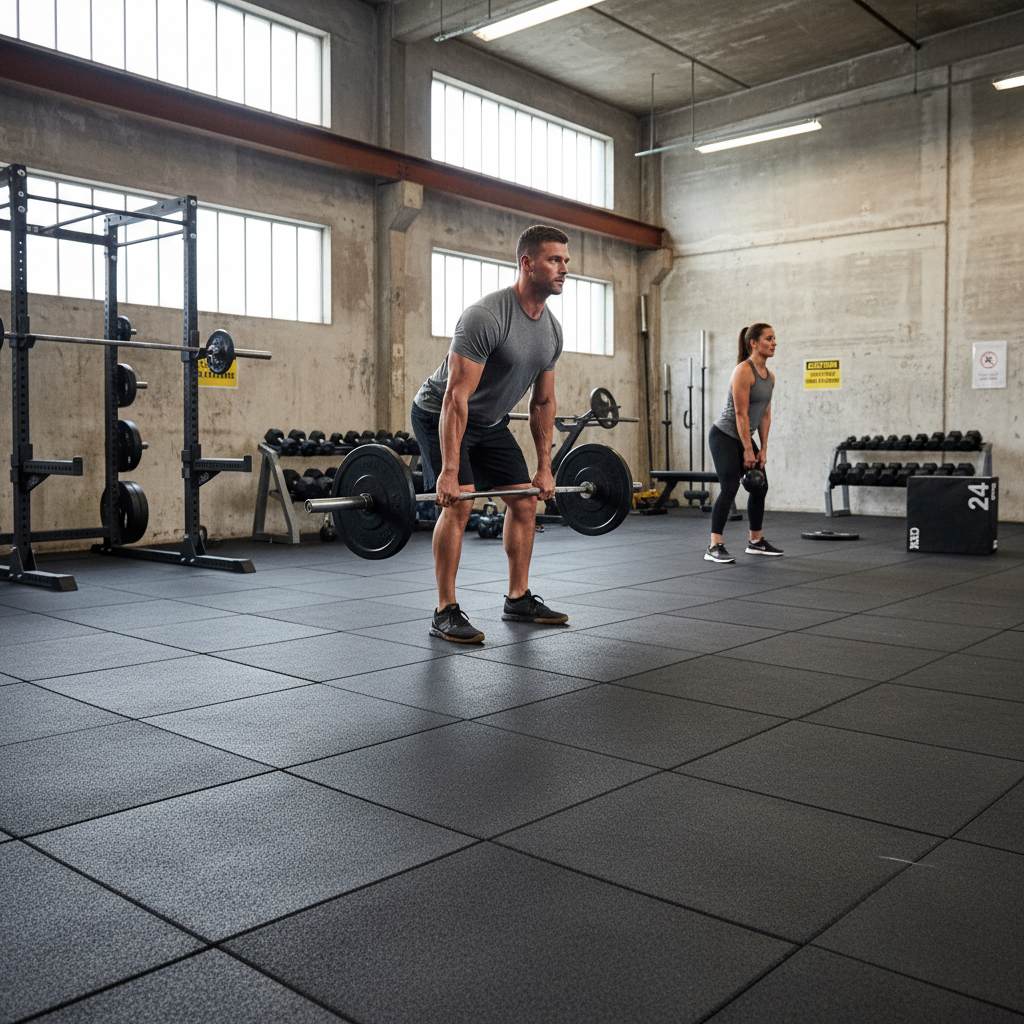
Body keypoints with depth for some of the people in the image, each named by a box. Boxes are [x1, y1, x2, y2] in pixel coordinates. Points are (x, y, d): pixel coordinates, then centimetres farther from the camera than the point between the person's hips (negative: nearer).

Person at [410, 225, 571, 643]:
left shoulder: (551, 330, -4)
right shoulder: (485, 316, -30)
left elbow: (543, 401, 6)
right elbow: (456, 397, -33)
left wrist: (544, 467, 5)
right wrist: (448, 473, -35)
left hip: (490, 421, 8)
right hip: (440, 415, -8)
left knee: (525, 501, 5)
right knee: (459, 504, -19)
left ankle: (518, 599, 16)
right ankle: (445, 613, -9)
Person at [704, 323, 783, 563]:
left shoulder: (770, 376, 8)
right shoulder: (743, 371, -18)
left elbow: (765, 415, 10)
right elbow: (741, 414, -20)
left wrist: (763, 450, 5)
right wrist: (748, 451, -18)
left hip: (744, 437, 9)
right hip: (724, 435, -9)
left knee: (760, 487, 11)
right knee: (729, 488, -18)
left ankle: (756, 542, 25)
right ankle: (714, 547, -17)